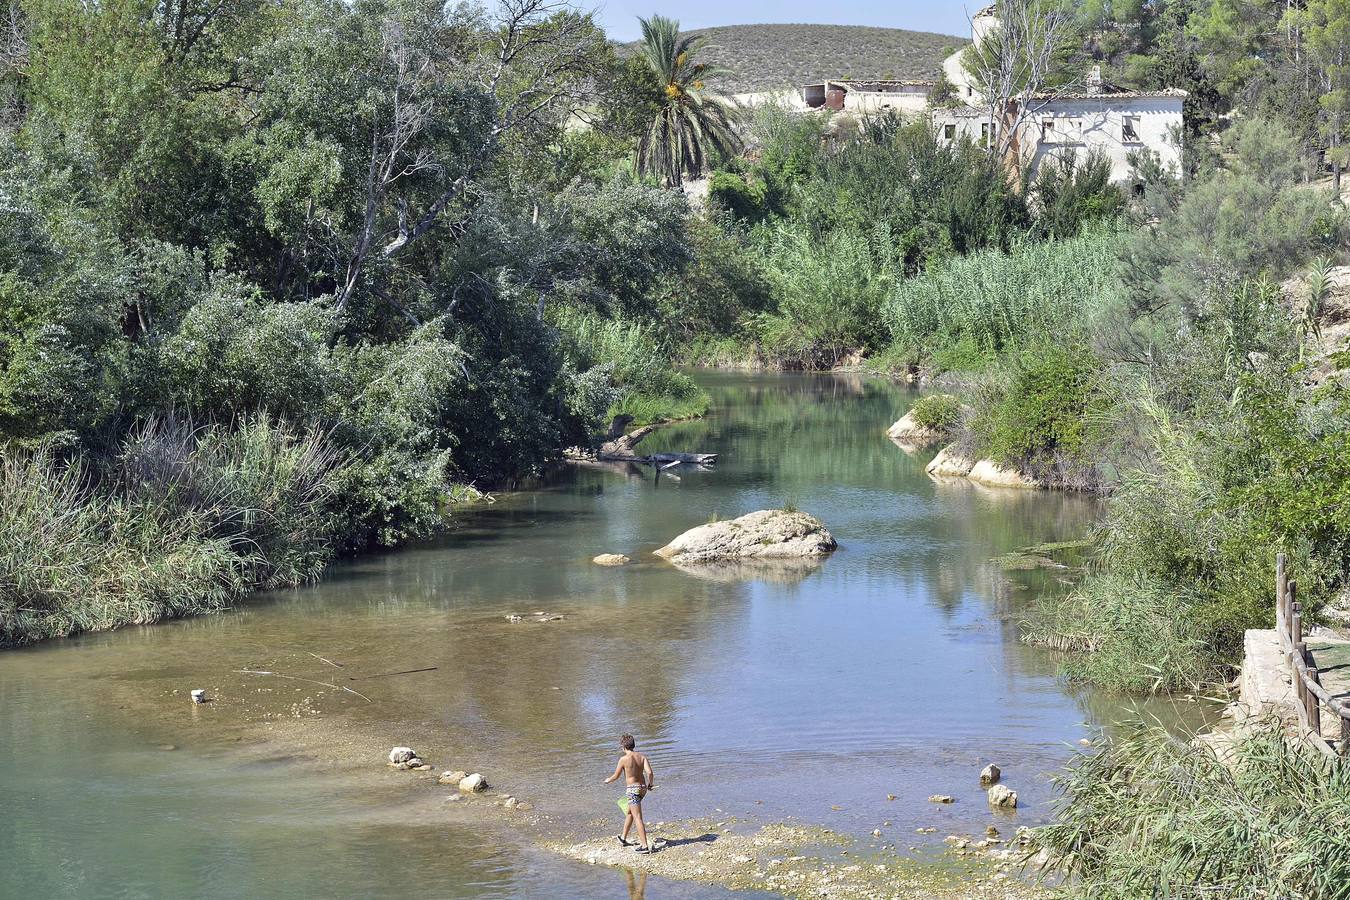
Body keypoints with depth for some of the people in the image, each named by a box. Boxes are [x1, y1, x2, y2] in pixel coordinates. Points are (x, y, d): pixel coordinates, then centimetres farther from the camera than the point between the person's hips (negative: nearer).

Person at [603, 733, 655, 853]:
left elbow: (616, 776, -3)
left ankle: (645, 846, -13)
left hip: (632, 789, -7)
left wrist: (608, 780, 19)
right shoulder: (642, 757, 0)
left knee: (637, 818, -7)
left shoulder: (624, 759, -13)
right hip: (642, 788, 7)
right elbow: (649, 772, -10)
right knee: (629, 812, 26)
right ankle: (623, 838, 40)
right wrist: (650, 784, 10)